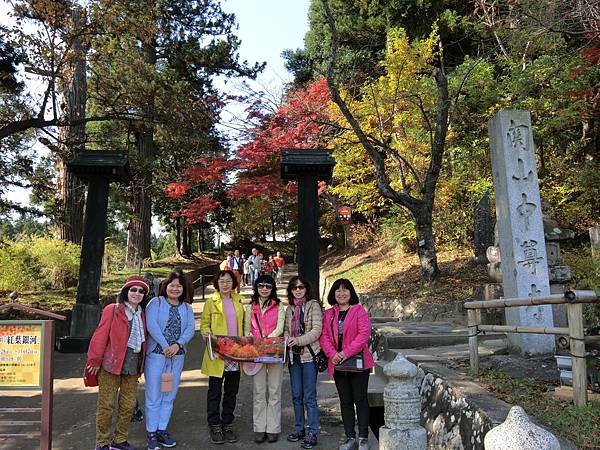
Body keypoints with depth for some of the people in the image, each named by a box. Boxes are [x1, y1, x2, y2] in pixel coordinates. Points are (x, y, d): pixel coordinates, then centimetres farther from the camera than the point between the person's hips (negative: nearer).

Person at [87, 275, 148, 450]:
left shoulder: (142, 315, 10)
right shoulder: (112, 310, -8)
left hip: (132, 367, 5)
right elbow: (100, 336, -9)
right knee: (107, 405, 4)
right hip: (111, 365, -5)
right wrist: (95, 361, -8)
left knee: (128, 405, 12)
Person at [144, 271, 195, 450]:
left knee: (169, 396, 11)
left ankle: (162, 430, 23)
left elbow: (190, 329, 0)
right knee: (154, 396, 2)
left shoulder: (187, 308, 12)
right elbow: (151, 325, -13)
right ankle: (151, 433, 13)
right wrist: (165, 345, -18)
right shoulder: (156, 302, 0)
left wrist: (178, 345, -16)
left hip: (177, 356, 4)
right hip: (156, 354, -4)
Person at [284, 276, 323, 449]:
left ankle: (312, 433, 9)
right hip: (293, 356, 6)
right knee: (296, 395, 14)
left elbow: (317, 330, -12)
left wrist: (299, 340, -22)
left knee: (309, 397, -1)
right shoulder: (289, 309, 12)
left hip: (309, 355, -6)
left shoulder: (313, 305, -5)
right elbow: (286, 330, 15)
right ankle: (299, 428, 27)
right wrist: (286, 340, -6)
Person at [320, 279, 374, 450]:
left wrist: (347, 352, -19)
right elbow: (324, 336, 5)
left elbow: (364, 333, -13)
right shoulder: (328, 314, 11)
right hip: (337, 364, 5)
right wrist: (332, 353, -13)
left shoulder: (359, 311, -3)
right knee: (345, 401, 12)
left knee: (360, 399, 1)